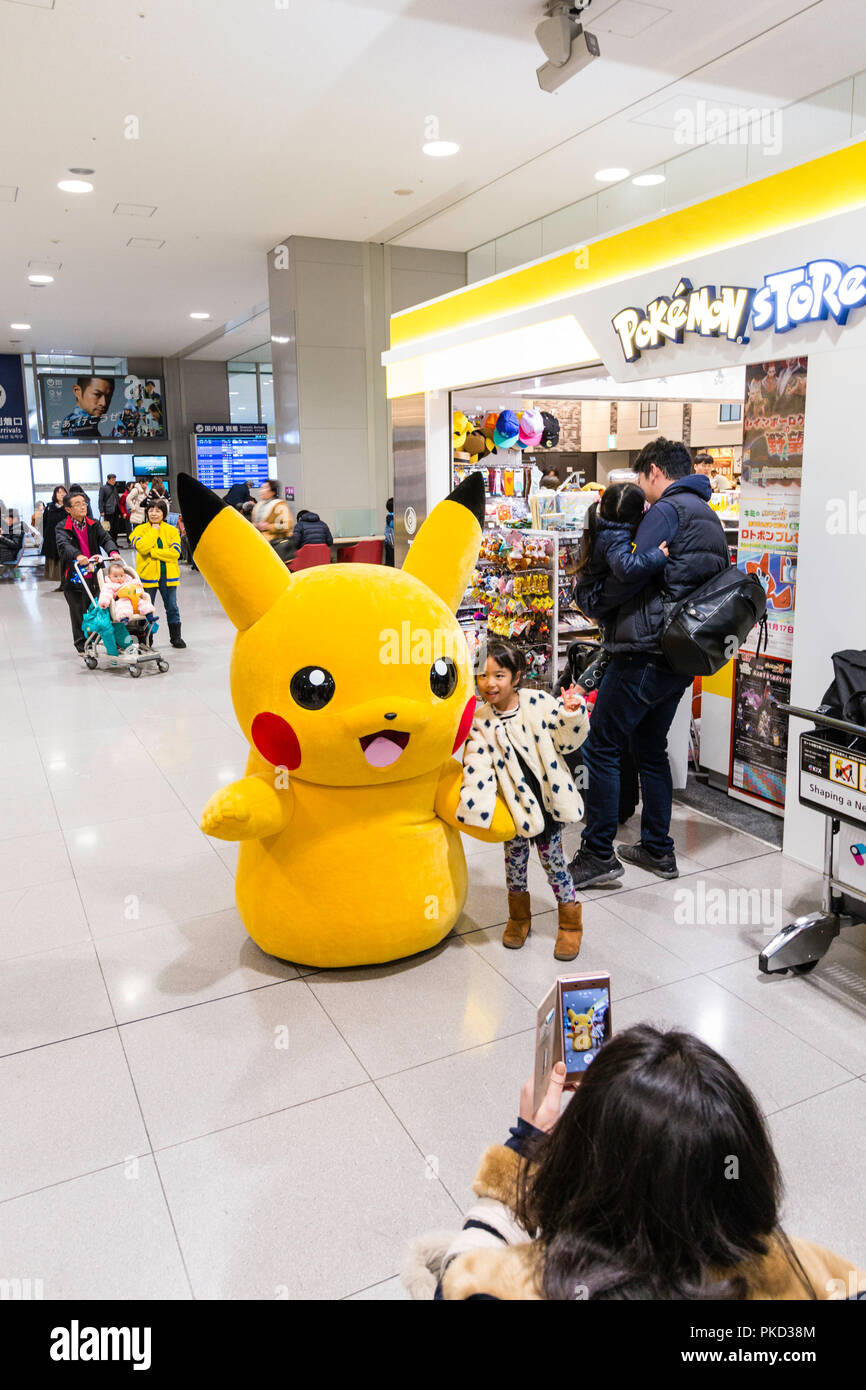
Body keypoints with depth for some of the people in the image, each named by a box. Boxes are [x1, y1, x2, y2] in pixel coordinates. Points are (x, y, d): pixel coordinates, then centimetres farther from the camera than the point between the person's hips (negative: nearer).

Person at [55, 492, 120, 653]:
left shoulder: (94, 524, 10)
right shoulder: (62, 528, -4)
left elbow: (105, 539, -2)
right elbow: (64, 545, -22)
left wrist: (113, 551, -26)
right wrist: (78, 556, -43)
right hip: (74, 577, -3)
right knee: (79, 612, 5)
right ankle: (82, 645, 17)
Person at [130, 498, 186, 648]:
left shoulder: (172, 530, 3)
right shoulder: (140, 529, 1)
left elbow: (175, 552, -10)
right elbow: (141, 547, -17)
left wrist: (153, 552, -15)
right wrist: (154, 531, -13)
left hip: (168, 574, 1)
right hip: (148, 573, -1)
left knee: (172, 607, 9)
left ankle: (176, 637, 21)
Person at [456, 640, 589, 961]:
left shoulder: (538, 702, -9)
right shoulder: (480, 722, -7)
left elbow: (566, 741, -1)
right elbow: (477, 767, -11)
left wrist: (571, 714, -19)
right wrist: (477, 810, -20)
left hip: (546, 798, -1)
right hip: (513, 803, 1)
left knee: (552, 857, 8)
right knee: (515, 856, 14)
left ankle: (570, 921, 28)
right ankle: (518, 916, 38)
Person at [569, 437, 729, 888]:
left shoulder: (667, 509, -10)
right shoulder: (709, 516, 20)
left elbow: (633, 571, -20)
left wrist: (593, 602, -2)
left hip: (645, 652, -10)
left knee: (601, 747, -4)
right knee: (651, 748, 18)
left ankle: (598, 854, -1)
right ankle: (658, 849, 24)